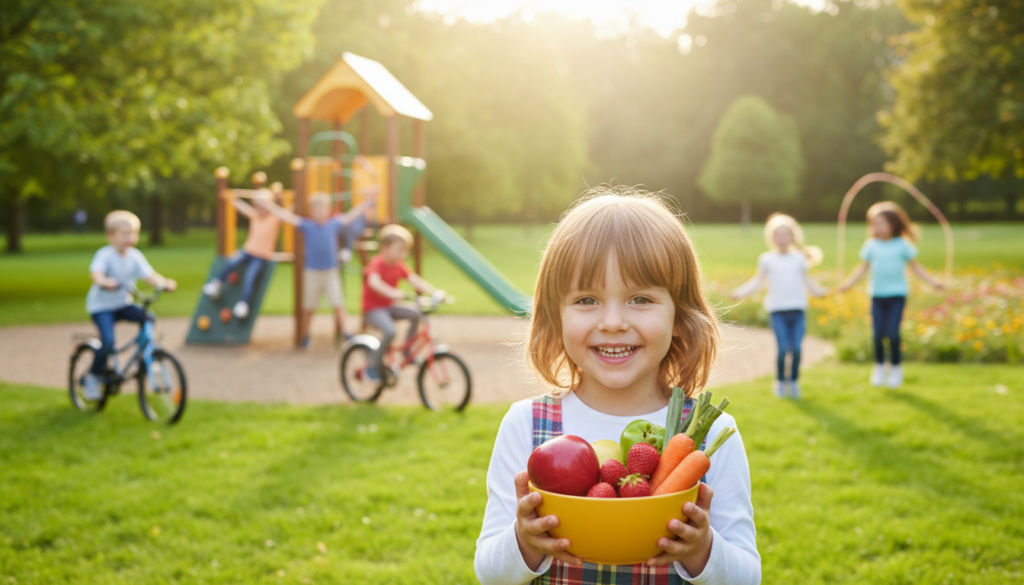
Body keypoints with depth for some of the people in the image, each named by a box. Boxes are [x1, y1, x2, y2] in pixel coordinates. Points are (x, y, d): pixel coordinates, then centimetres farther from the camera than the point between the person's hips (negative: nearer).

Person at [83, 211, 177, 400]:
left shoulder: (135, 256, -2)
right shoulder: (105, 255, -18)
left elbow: (149, 276, -9)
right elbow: (96, 273, -35)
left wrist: (164, 282, -30)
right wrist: (104, 282, -57)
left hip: (123, 304, 6)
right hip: (101, 306, -6)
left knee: (147, 317, -16)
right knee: (108, 341, -23)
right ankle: (92, 378, -2)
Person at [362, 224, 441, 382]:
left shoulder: (399, 266, 4)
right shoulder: (377, 263, -19)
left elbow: (415, 280, -7)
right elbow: (374, 282, -39)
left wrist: (435, 292, -23)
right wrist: (392, 293, -56)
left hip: (389, 307, 8)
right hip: (373, 308, -7)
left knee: (415, 313, -15)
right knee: (390, 331, -32)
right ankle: (375, 365, -13)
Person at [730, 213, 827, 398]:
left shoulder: (800, 258, 13)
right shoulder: (767, 259, 8)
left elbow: (807, 281, 21)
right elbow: (758, 281, 10)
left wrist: (818, 291, 12)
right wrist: (741, 293, 1)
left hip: (798, 309, 2)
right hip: (778, 310, -2)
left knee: (796, 349, -4)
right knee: (783, 349, -10)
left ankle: (794, 381, 14)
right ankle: (780, 382, 10)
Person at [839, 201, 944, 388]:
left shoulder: (902, 245, -1)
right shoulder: (871, 245, 3)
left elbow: (915, 266, 6)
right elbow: (863, 267, 10)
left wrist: (932, 281, 1)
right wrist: (848, 283, 0)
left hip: (897, 294, -2)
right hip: (877, 295, 2)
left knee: (893, 333, -9)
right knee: (878, 333, -2)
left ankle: (896, 367, 11)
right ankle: (880, 366, 20)